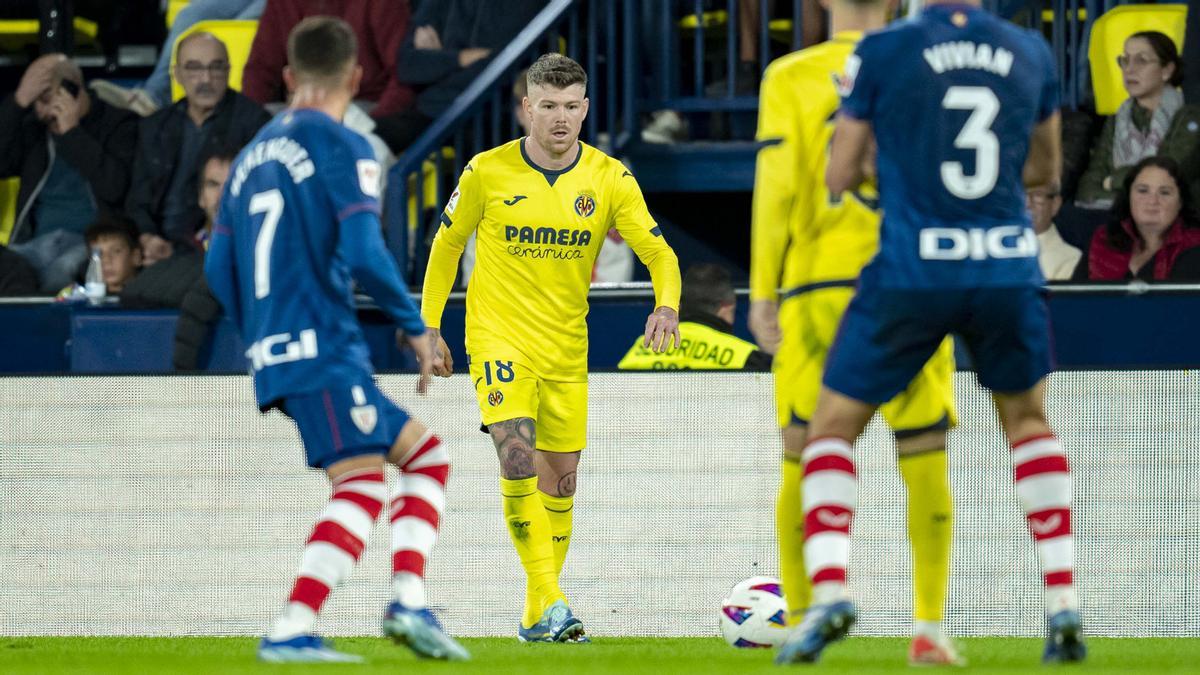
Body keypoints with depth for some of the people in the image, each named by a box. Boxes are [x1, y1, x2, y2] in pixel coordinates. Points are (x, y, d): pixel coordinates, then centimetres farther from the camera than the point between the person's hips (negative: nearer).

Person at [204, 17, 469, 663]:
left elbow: (218, 268, 19)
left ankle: (408, 601, -1)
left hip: (272, 359, 8)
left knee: (426, 453, 14)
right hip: (326, 350, -8)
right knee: (361, 486, -14)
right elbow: (364, 252, -16)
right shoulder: (341, 149, -5)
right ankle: (290, 631, -28)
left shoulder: (253, 156, 18)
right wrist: (415, 326, -5)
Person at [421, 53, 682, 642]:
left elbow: (658, 253, -9)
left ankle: (538, 617, 22)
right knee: (518, 455, -24)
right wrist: (429, 328, 4)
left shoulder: (610, 179, -5)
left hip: (566, 349, 3)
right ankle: (548, 602, -26)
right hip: (499, 337, -3)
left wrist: (667, 306, -29)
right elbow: (446, 245, 6)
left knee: (559, 480, 8)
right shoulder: (487, 172, -8)